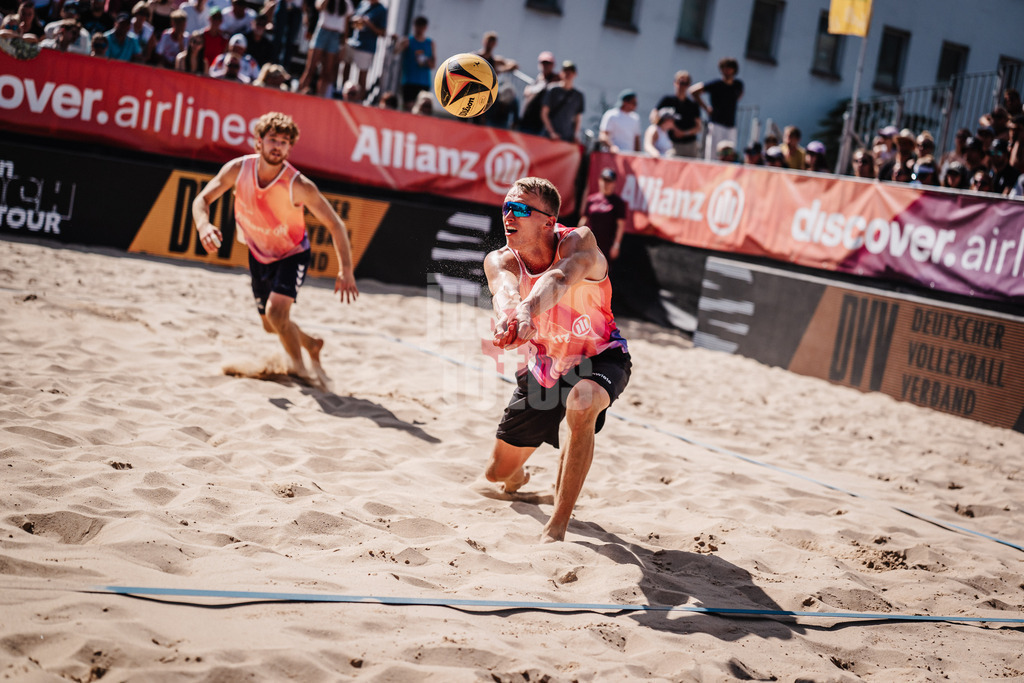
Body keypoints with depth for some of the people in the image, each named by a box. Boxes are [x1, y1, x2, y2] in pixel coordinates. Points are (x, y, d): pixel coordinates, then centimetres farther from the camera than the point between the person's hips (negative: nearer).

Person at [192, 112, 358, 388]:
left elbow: (335, 225, -23)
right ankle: (311, 345, 46)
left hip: (293, 254, -5)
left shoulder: (299, 185, -29)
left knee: (276, 311, -26)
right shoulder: (238, 169, -19)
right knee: (271, 324, 15)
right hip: (259, 254, 5)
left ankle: (298, 365, 1)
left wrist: (345, 270, -29)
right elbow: (202, 199, -11)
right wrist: (204, 225, -33)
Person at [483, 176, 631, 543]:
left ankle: (557, 526, -26)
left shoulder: (579, 242, -28)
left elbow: (557, 280, -50)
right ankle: (518, 479, 53)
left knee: (582, 407, -40)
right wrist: (509, 316, -68)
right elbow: (505, 290, -43)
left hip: (600, 356, -4)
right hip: (544, 365, 4)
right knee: (498, 472, 11)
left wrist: (526, 312, -72)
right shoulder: (499, 261, -19)